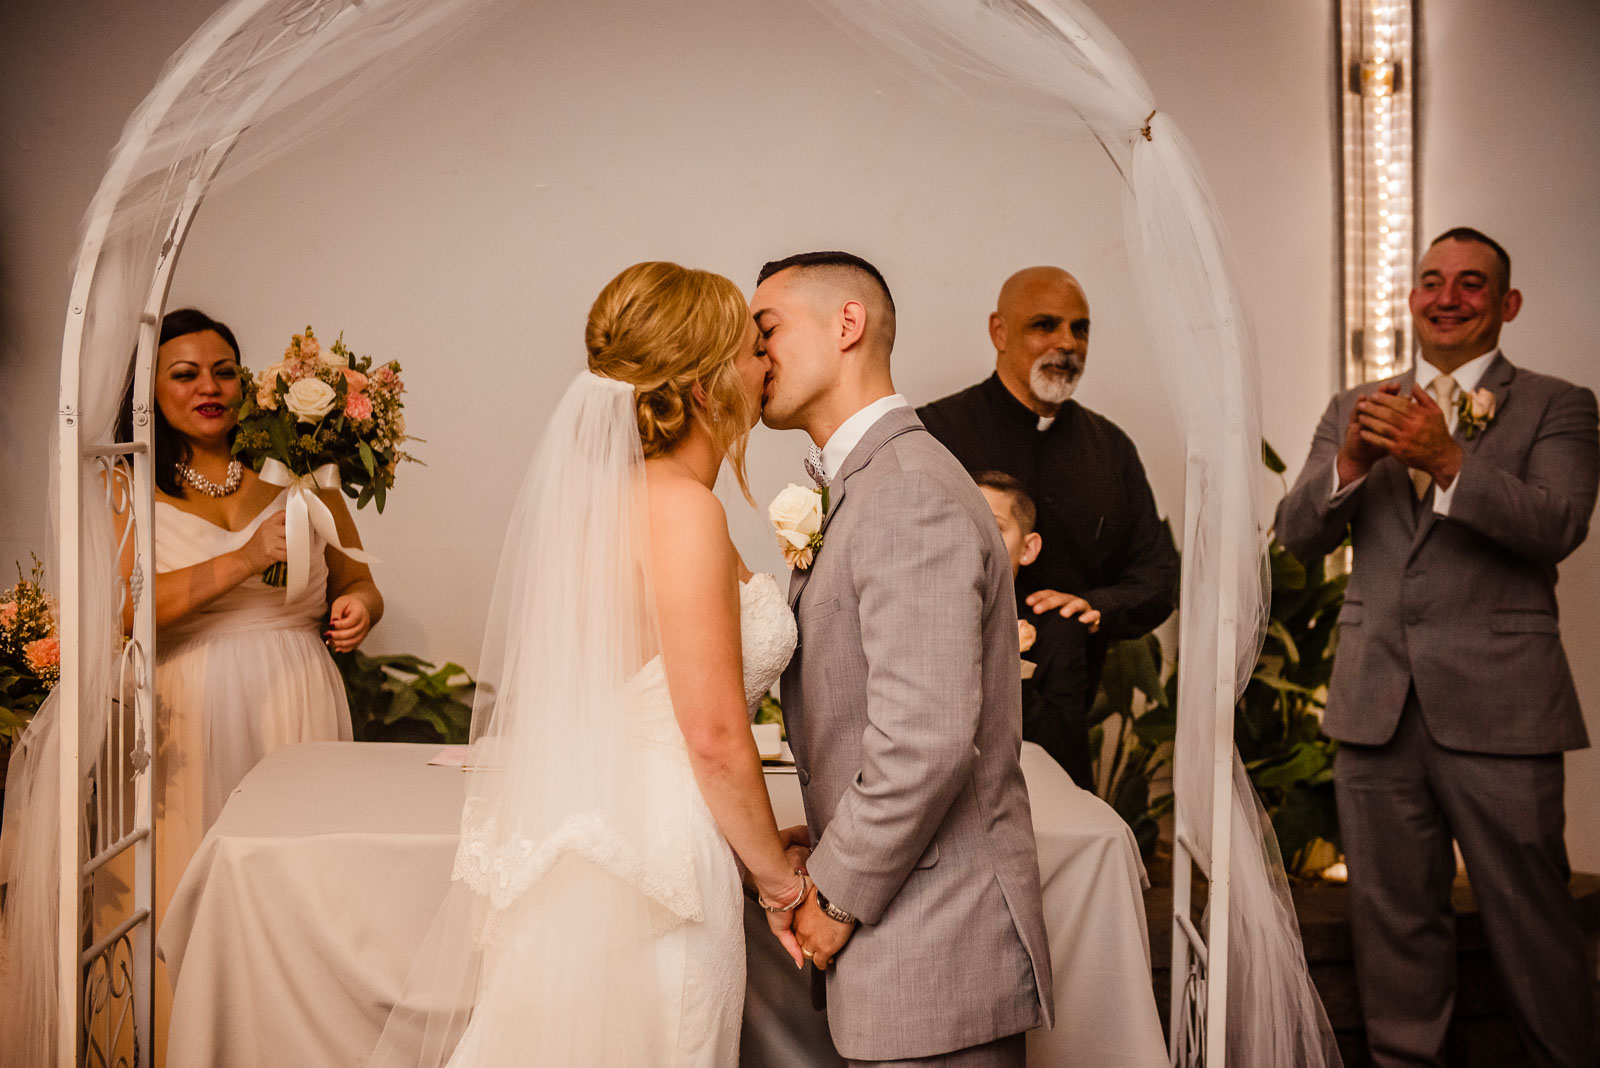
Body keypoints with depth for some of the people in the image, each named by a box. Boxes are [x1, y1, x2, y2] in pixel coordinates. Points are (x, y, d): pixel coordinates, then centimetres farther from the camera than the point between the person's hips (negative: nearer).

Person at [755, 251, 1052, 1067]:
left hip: (933, 956, -9)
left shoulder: (911, 492, -19)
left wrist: (835, 895, -14)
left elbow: (928, 739, -26)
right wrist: (829, 839, 7)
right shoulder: (865, 486, 13)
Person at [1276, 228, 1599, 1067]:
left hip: (1497, 706, -3)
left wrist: (1449, 459, -27)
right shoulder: (1355, 409, 13)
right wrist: (1349, 460, -17)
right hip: (1377, 705, 3)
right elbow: (1298, 536, 3)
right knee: (1394, 920, 12)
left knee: (1531, 923, 4)